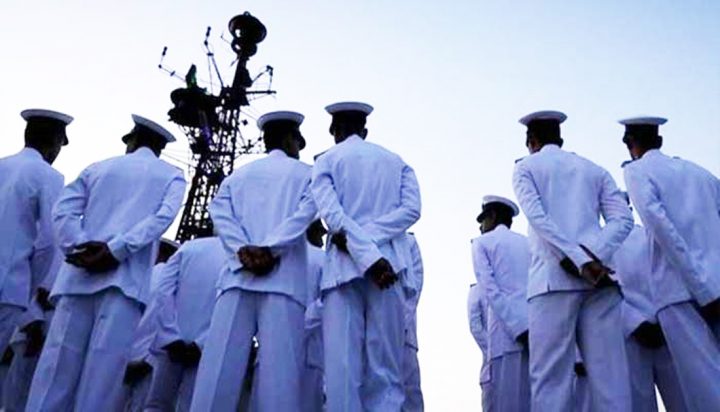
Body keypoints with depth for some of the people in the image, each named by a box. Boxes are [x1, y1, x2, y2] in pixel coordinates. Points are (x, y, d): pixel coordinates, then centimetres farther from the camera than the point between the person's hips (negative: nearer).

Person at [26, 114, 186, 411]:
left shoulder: (97, 168, 22)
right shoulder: (172, 176, 14)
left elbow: (63, 210, 7)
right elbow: (163, 217, -5)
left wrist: (81, 248, -5)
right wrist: (115, 250, -11)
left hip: (79, 276, 3)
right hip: (126, 279, -2)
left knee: (58, 365, 1)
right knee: (104, 371, -5)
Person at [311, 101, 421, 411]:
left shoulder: (326, 161, 11)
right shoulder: (396, 161, 19)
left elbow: (332, 214, -6)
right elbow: (412, 208, 2)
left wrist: (366, 256, -13)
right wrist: (370, 238, -4)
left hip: (344, 267, -2)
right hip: (388, 266, 2)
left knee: (342, 370, -5)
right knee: (385, 372, 1)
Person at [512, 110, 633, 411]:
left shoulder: (525, 167, 12)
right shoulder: (594, 170, 24)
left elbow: (538, 217, -6)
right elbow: (623, 219, 8)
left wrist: (580, 262, -11)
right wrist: (592, 255, -5)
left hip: (553, 277, -4)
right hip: (600, 278, 4)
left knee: (551, 377, -6)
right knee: (610, 376, 0)